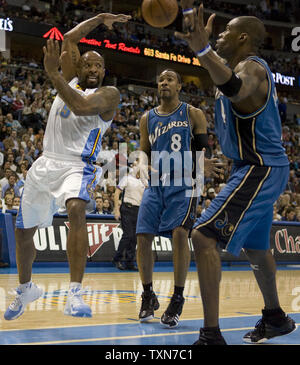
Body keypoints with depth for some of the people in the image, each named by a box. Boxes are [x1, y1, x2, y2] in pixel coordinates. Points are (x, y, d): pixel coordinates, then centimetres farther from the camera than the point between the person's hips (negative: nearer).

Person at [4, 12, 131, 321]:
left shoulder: (108, 94, -4)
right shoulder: (71, 80, 12)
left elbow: (81, 106, -25)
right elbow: (69, 38, 15)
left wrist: (53, 74, -23)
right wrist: (100, 19, 19)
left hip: (76, 166, -6)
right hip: (45, 164, 6)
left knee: (76, 210, -37)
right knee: (22, 231, 13)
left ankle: (75, 293, -38)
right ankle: (25, 289, 37)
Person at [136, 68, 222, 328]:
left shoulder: (193, 114, 4)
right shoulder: (148, 118, 12)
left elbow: (205, 149, 7)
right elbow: (144, 152, 16)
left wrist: (206, 165, -13)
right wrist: (142, 166, -6)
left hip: (183, 183, -3)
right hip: (156, 184, 4)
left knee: (180, 233, -21)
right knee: (143, 236, -6)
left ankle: (178, 299, -7)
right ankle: (148, 297, 13)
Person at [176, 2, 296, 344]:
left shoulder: (251, 68, -17)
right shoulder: (240, 66, 13)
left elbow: (235, 89, -44)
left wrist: (203, 50, -54)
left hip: (259, 170, -11)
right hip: (260, 168, 11)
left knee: (204, 236, -18)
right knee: (254, 246, 24)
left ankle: (211, 335, -17)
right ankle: (275, 318, 42)